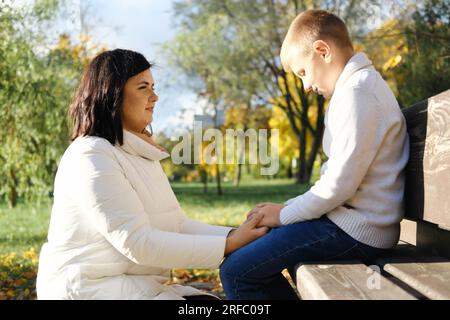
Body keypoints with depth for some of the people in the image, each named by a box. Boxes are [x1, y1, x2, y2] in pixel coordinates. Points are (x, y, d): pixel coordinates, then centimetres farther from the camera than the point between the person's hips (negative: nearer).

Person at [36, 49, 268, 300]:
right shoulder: (92, 156, -15)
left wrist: (235, 236, -9)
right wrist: (228, 245, -21)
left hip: (138, 285, 9)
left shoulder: (139, 155, 15)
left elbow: (177, 226, 8)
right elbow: (136, 243, -22)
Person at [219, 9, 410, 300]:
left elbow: (340, 183, -22)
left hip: (355, 231, -11)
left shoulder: (355, 92, -17)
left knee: (236, 272, -12)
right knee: (258, 246, 21)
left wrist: (284, 214, -8)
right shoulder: (364, 84, 16)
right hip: (354, 219, 11)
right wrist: (289, 207, 10)